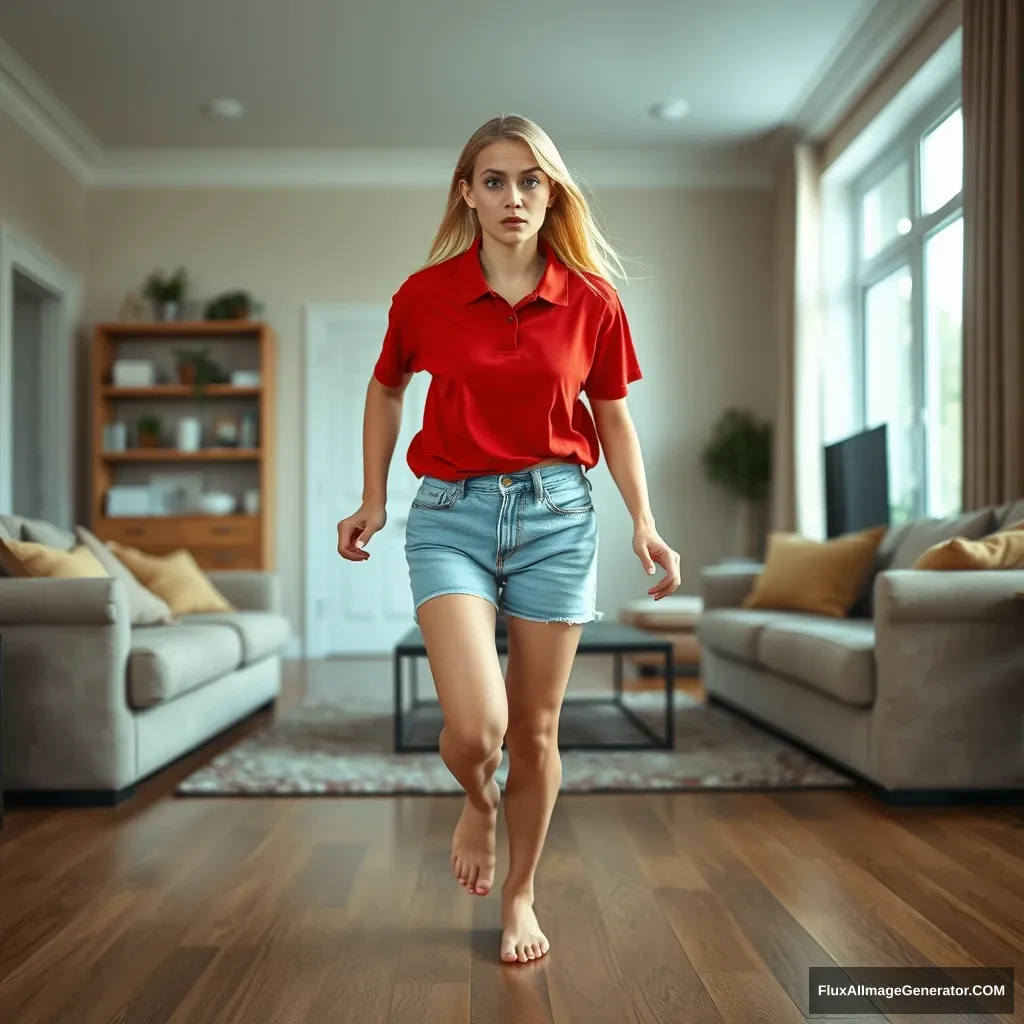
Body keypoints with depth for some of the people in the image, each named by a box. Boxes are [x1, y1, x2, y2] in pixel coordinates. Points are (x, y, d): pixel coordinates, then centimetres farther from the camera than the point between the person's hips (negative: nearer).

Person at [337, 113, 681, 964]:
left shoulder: (592, 301, 0)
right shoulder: (425, 295, -1)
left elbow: (612, 416, 10)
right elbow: (387, 389, 15)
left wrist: (644, 524, 1)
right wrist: (374, 500, 11)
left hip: (557, 514, 1)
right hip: (451, 514, -1)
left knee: (535, 728, 9)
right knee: (474, 726, -15)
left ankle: (521, 898, 33)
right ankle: (479, 802, 25)